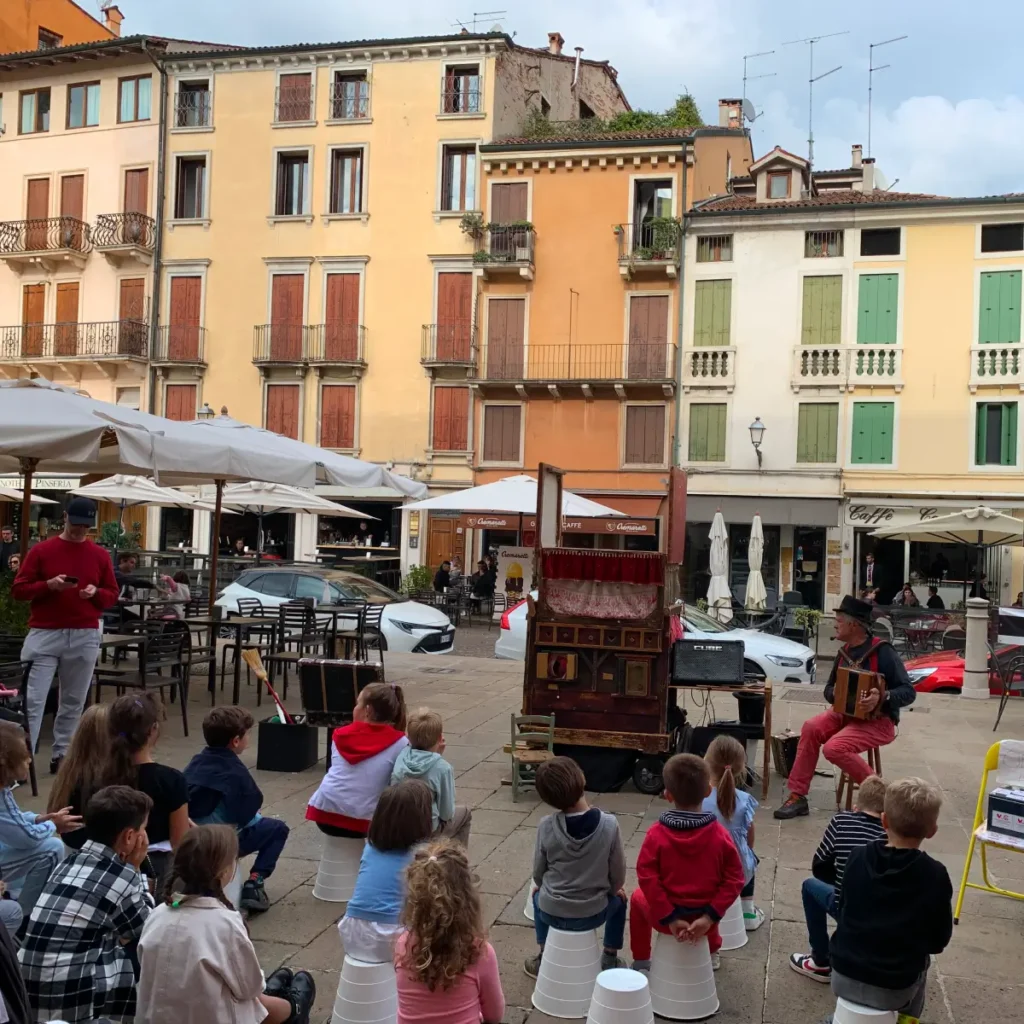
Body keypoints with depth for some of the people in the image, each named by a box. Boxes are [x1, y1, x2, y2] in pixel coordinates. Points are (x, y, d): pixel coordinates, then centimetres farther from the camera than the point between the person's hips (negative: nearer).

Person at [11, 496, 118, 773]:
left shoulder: (100, 555, 7)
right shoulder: (41, 550, 1)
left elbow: (113, 595, 11)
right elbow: (18, 589, 0)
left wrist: (96, 592, -10)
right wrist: (49, 585, -16)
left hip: (85, 637, 2)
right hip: (44, 634, -2)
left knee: (74, 701, 6)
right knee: (33, 699, -6)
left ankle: (61, 755, 16)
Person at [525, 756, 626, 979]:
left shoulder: (546, 826, -18)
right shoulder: (608, 824, -20)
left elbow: (538, 873, -3)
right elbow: (618, 875, -8)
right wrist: (614, 889, 15)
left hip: (551, 912, 1)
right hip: (593, 913, 0)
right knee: (619, 900, 33)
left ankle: (543, 959, 41)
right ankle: (609, 961, 33)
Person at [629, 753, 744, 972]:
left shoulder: (656, 834, -18)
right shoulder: (719, 835, -14)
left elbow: (647, 878, -19)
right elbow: (734, 880, -13)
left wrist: (669, 918, -13)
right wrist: (710, 916, -12)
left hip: (666, 917, -2)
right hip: (704, 916, 2)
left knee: (638, 897, 33)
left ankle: (641, 962, 37)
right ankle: (712, 953, 55)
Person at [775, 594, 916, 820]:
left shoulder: (882, 651, -16)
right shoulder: (844, 652, 6)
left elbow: (908, 692, -17)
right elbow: (829, 688, 15)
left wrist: (882, 697, -35)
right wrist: (835, 693, -9)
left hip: (878, 721, -6)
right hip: (847, 713, 6)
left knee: (834, 748, -28)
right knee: (811, 727, -21)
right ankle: (797, 796, -15)